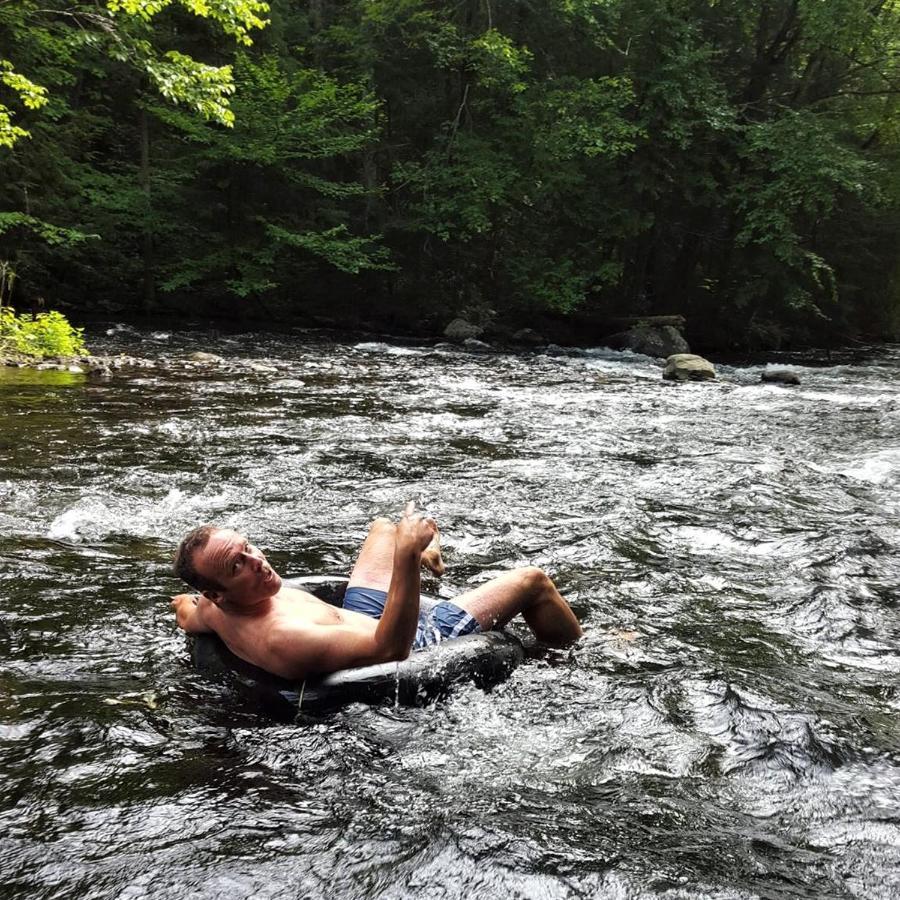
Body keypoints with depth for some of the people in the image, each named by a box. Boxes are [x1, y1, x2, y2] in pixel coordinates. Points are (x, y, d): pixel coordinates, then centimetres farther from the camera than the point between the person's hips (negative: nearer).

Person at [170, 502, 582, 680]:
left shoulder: (214, 612, -16)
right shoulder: (281, 639, -44)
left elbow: (184, 612, 9)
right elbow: (390, 648, -45)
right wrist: (406, 557, -50)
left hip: (360, 615, 9)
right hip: (416, 645, -9)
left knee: (384, 526, 28)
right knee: (532, 580, -1)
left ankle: (428, 554, 66)